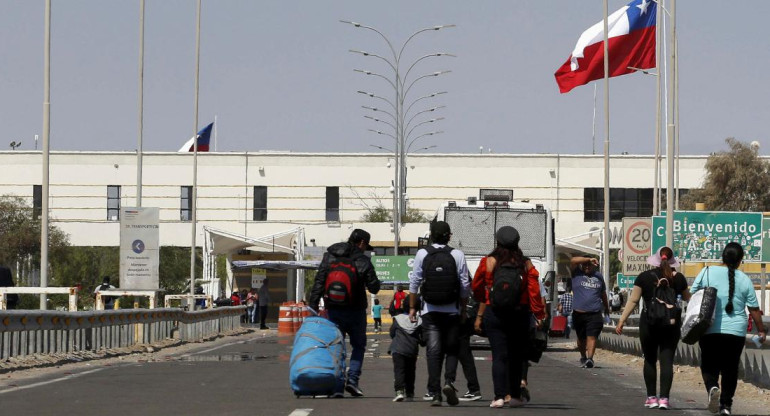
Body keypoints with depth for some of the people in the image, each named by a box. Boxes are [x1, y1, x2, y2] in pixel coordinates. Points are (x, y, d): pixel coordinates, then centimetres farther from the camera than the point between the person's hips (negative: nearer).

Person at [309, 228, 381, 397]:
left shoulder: (329, 256, 2)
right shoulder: (363, 261, -8)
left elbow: (318, 282, -2)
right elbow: (374, 288, -6)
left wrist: (313, 306, -1)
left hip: (333, 311, 2)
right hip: (355, 312, -2)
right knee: (359, 345, 14)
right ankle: (352, 379, -4)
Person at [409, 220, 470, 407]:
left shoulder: (422, 254, -1)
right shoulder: (457, 255, -3)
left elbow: (414, 282, 1)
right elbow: (465, 284, -2)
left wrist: (412, 307, 10)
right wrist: (464, 308, 10)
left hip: (430, 311, 0)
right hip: (452, 310, 0)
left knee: (433, 352, 1)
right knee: (452, 349, 11)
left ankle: (435, 393, -5)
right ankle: (449, 381, -11)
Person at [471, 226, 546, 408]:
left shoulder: (489, 262, -2)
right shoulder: (526, 264, -1)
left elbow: (478, 289, 7)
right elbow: (534, 291, -5)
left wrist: (479, 315, 22)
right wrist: (539, 315, -1)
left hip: (494, 315, -1)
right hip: (520, 316, 1)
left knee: (499, 355, -2)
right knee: (516, 355, 12)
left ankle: (500, 396, -13)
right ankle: (514, 395, 17)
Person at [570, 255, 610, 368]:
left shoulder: (598, 276, 14)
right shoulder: (577, 273, 6)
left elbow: (603, 293, 27)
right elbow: (573, 260, -13)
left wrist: (606, 307, 36)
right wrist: (589, 259, -14)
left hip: (594, 313, 0)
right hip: (579, 313, 0)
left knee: (592, 337, -13)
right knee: (581, 338, 12)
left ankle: (590, 358, -23)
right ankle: (583, 357, 32)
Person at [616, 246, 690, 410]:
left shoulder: (644, 277, -2)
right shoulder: (678, 278, 1)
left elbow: (633, 300, -5)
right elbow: (688, 299, 15)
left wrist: (622, 320, -2)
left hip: (649, 323, -1)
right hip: (672, 324, 1)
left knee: (650, 360, 12)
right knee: (667, 361, 0)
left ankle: (651, 398, 12)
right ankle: (664, 398, -8)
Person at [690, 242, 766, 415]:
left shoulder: (707, 272, -2)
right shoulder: (744, 280, 1)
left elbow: (691, 296, 2)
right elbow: (754, 309, 4)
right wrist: (761, 331, 16)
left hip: (710, 330, -1)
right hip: (736, 331, 1)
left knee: (709, 366, 10)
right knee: (730, 368, 12)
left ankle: (712, 387, -18)